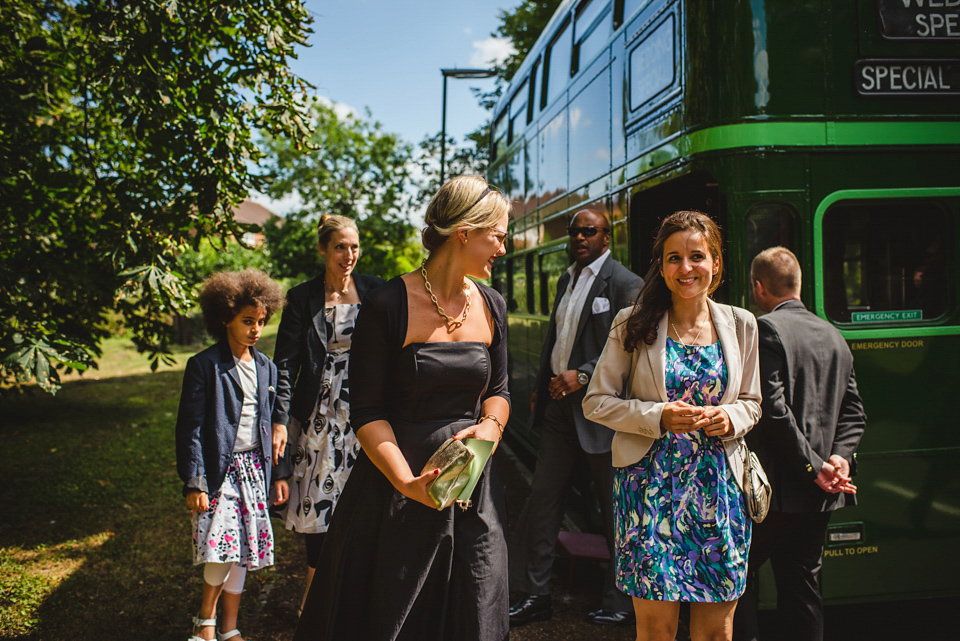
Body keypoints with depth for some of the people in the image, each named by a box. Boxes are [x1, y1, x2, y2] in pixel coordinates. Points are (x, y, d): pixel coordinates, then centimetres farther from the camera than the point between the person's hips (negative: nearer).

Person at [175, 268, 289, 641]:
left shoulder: (266, 368, 9)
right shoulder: (204, 366, -7)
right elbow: (190, 429, -8)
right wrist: (194, 483, -12)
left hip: (254, 470, 5)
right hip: (219, 471, -5)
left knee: (242, 553, 9)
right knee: (222, 550, -10)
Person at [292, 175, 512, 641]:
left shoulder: (490, 307, 5)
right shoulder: (387, 307, -13)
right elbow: (366, 410, -13)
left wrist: (491, 424, -8)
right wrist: (407, 481, -24)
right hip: (397, 491, -5)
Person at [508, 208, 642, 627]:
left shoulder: (625, 284, -9)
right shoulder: (566, 280, 16)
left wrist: (583, 375, -20)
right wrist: (541, 388, 15)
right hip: (559, 403, 7)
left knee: (613, 508, 6)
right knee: (542, 498, 8)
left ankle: (621, 603, 22)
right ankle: (535, 595, 20)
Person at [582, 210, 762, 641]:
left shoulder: (740, 325, 6)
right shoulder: (633, 325, -3)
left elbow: (751, 402, 16)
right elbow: (596, 402, 0)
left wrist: (730, 419, -7)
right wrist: (658, 416, -15)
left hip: (719, 488, 3)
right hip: (652, 485, -2)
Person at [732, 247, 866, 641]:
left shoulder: (767, 329, -11)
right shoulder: (834, 336, 13)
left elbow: (774, 408, -19)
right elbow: (854, 413, 11)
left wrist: (814, 466, -13)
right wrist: (839, 456, -1)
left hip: (776, 488, -7)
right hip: (818, 495, 8)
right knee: (802, 587, 15)